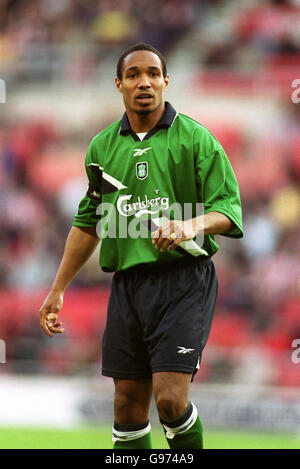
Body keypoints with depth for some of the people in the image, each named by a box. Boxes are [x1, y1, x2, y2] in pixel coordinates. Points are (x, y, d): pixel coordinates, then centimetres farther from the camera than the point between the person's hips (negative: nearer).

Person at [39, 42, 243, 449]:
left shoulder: (196, 138, -1)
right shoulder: (103, 146, 13)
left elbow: (230, 208, -4)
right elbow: (88, 222, 23)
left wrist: (193, 225, -25)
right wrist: (58, 289, 22)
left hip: (183, 281, -4)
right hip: (127, 282, 5)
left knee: (171, 399, -14)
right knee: (128, 405, 5)